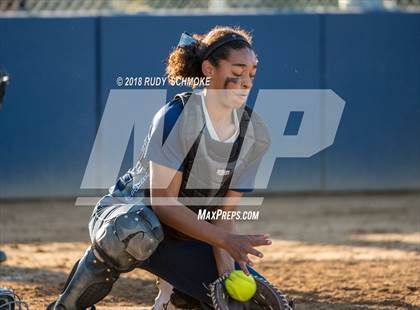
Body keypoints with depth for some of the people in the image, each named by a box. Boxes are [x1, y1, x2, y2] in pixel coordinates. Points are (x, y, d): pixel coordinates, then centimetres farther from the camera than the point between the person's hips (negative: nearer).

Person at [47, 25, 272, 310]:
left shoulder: (256, 135, -7)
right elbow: (163, 203, -27)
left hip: (183, 242, 6)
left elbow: (224, 212, -4)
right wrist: (224, 240, -31)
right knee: (139, 233, -44)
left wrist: (224, 258, -22)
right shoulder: (175, 118, -24)